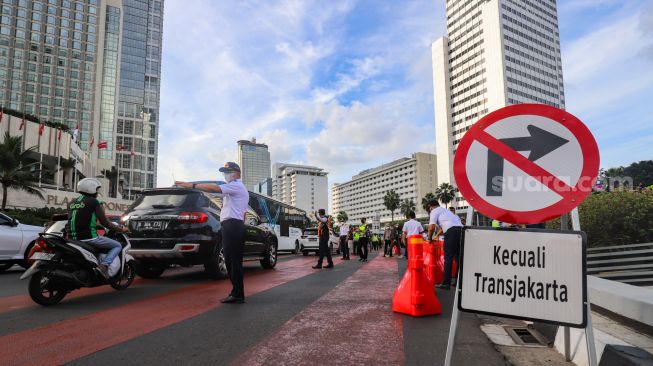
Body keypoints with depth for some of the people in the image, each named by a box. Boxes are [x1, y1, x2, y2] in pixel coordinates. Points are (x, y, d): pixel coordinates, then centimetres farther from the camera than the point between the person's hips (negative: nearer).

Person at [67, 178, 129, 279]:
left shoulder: (71, 203, 14)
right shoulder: (95, 202, -6)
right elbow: (105, 223, -8)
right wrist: (121, 229, 5)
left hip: (73, 238, 7)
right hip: (89, 237, -7)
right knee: (117, 246, 6)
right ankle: (104, 265, -17)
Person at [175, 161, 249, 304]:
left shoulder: (236, 186, -7)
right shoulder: (241, 189, 26)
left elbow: (214, 188, -22)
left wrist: (192, 185, -22)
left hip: (231, 225, -11)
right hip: (236, 225, 11)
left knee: (233, 262, -9)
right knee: (232, 261, 12)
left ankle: (238, 295, -6)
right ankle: (237, 292, 18)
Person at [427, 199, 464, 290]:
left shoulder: (434, 211, 9)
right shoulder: (445, 210, 33)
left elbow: (431, 227, -1)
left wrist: (430, 238, 13)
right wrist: (436, 235, 50)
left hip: (451, 231, -8)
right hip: (461, 229, 8)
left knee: (448, 258, -2)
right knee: (458, 257, 14)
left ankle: (446, 283, 1)